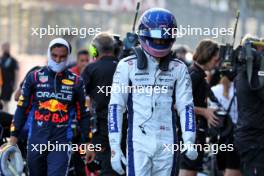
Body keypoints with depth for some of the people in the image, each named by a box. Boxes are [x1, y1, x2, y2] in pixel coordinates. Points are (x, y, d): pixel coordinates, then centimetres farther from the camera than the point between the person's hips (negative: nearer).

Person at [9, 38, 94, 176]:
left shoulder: (75, 82, 6)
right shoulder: (35, 77, 6)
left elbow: (83, 115, 11)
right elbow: (22, 109, 7)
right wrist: (14, 136, 2)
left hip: (61, 143, -2)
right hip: (36, 142, 2)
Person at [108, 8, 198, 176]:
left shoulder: (179, 68, 9)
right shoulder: (127, 66, 2)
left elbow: (186, 106, 6)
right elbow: (116, 107, 1)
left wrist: (189, 141, -8)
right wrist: (115, 147, -6)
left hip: (167, 143, 3)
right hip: (138, 142, -3)